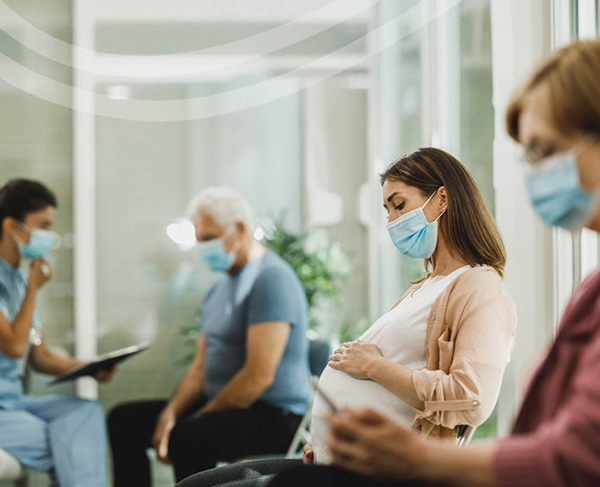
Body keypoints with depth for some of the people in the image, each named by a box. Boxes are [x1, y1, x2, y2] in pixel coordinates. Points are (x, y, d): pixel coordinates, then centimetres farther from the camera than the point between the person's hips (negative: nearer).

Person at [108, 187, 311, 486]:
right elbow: (201, 368, 17)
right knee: (125, 420, 5)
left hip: (273, 416, -10)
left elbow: (260, 375, -23)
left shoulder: (272, 279, -15)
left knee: (188, 436, -35)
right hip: (223, 406, 10)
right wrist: (170, 414, -2)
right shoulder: (220, 288, 18)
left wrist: (199, 419, -18)